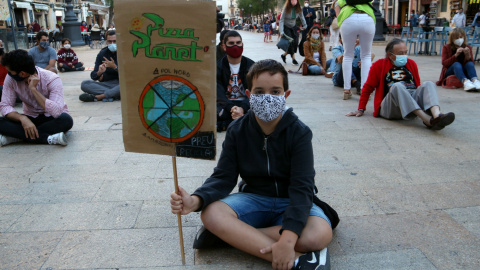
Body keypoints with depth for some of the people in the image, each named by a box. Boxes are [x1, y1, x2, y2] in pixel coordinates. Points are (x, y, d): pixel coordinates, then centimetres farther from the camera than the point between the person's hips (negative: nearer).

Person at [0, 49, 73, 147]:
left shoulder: (52, 79, -24)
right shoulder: (10, 79, -11)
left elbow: (57, 112, -36)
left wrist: (33, 89, -33)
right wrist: (22, 118, -33)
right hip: (31, 118, 3)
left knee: (66, 120, -37)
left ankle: (16, 136, -27)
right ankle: (47, 138, -30)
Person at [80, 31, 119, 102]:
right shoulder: (102, 54, 6)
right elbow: (93, 76, 3)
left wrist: (114, 67, -22)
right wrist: (99, 72, -21)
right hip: (106, 84, 3)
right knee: (84, 84, -19)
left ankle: (97, 97, -33)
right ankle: (114, 95, -30)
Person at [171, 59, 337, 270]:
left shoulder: (299, 132, -14)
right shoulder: (237, 131, -6)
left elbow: (301, 187, -22)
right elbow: (223, 177, -8)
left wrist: (287, 238, -38)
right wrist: (196, 200, -32)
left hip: (291, 202, -1)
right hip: (253, 199, 2)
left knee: (320, 234, -33)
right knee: (211, 213, -28)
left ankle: (231, 233, -24)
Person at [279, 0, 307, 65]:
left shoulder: (298, 8, -12)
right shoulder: (286, 8, -22)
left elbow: (302, 17, 3)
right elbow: (281, 20, -22)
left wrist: (304, 25, -2)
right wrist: (281, 32, -29)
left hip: (293, 27, 4)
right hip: (286, 27, -4)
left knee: (295, 42, -4)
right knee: (291, 42, -13)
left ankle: (284, 54, 16)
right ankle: (293, 59, -1)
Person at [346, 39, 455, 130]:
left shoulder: (411, 64, 21)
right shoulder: (379, 65, 10)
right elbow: (368, 88, 12)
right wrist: (361, 109, 8)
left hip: (413, 100, 4)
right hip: (390, 108, -4)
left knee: (428, 84, -20)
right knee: (397, 86, -32)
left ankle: (437, 116, -50)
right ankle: (427, 120, -48)